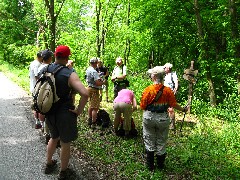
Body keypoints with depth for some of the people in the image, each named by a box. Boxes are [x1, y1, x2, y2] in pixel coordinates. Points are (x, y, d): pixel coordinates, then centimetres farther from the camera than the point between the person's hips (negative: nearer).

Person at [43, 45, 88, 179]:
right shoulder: (70, 74, -22)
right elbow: (85, 94, -34)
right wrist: (79, 110, -19)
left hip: (49, 112, 6)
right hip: (65, 113, -6)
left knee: (54, 138, 30)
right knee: (65, 143, 14)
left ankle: (49, 164, 46)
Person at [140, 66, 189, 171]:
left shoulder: (148, 90, -15)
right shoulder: (168, 90, -12)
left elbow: (142, 106, -12)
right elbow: (174, 104, -6)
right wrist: (183, 109, 12)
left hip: (149, 118, -1)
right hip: (163, 119, 1)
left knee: (149, 142, 15)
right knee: (161, 143, 17)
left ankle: (150, 166, 24)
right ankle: (160, 165, 30)